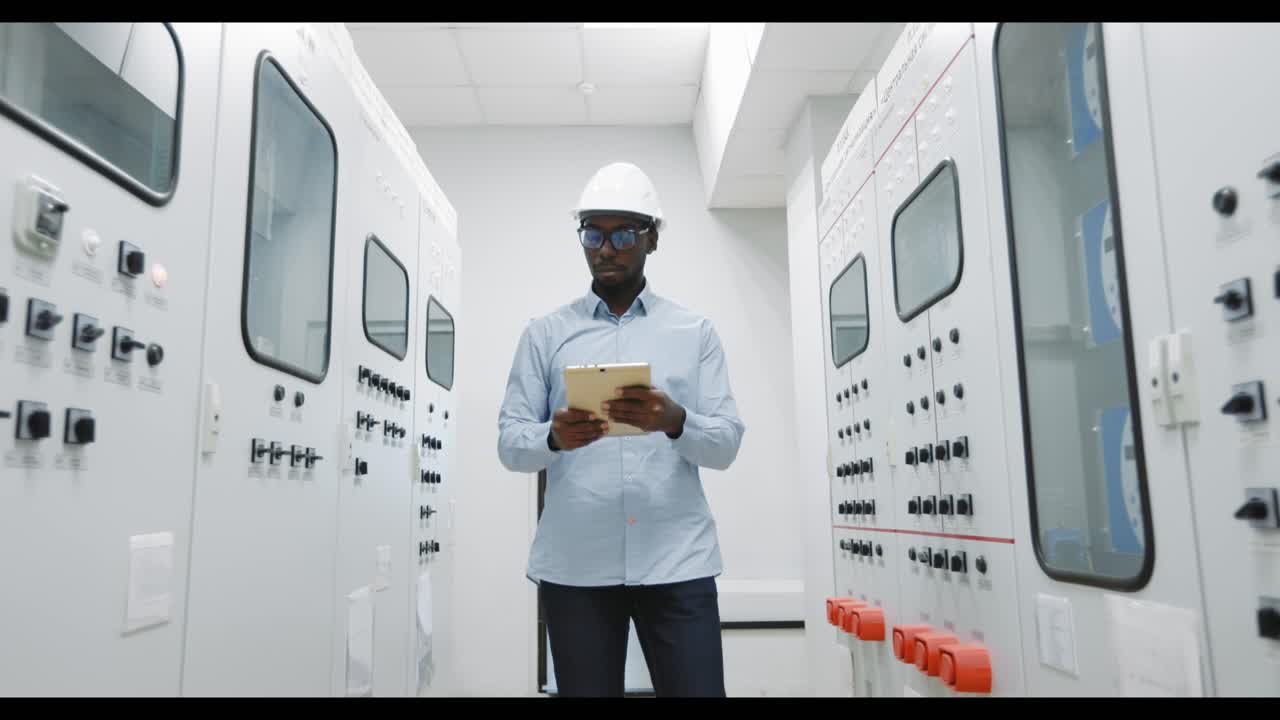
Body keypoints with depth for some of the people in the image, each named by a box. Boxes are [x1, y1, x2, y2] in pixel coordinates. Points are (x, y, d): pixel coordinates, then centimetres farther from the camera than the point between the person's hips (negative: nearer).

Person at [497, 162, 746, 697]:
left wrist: (676, 422, -18)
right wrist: (555, 438, -19)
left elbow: (727, 443, 2)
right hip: (575, 564, 0)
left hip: (677, 560, 0)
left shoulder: (695, 332, 9)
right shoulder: (545, 334, 9)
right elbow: (510, 443, 3)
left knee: (697, 690, 0)